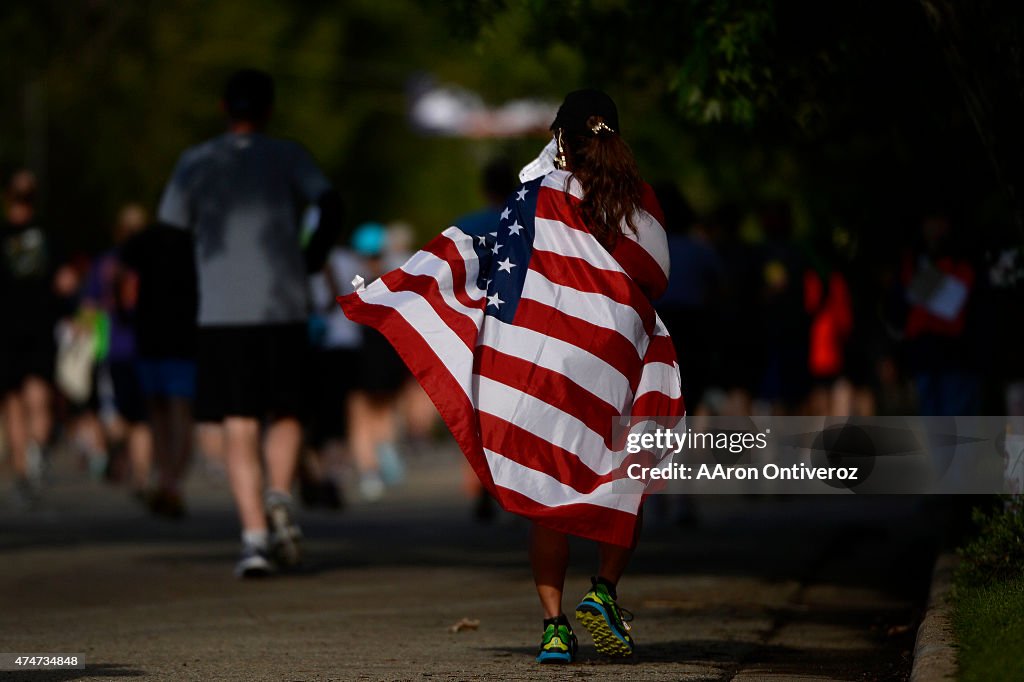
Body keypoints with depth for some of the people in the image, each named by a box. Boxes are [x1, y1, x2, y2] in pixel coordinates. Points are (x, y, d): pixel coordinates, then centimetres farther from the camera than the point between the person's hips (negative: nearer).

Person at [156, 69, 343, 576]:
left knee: (239, 429, 1)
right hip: (284, 308, 0)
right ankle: (279, 495, -9)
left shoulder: (196, 163, 7)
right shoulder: (288, 157, 6)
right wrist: (309, 262, 5)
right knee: (285, 412, 17)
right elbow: (330, 207, -8)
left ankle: (254, 533, -11)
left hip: (222, 313, 0)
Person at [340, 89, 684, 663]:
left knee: (548, 498, 6)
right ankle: (604, 591, -4)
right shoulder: (644, 204, 3)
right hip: (615, 373, 0)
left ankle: (555, 626, -2)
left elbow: (490, 259, -1)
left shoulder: (538, 195, -1)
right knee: (625, 488, 16)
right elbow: (656, 280, 11)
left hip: (541, 366, 0)